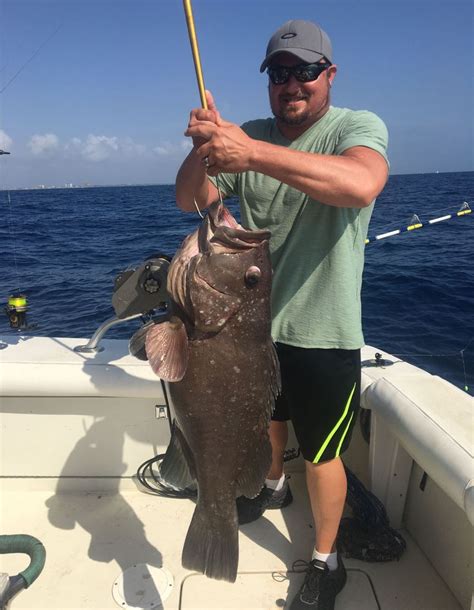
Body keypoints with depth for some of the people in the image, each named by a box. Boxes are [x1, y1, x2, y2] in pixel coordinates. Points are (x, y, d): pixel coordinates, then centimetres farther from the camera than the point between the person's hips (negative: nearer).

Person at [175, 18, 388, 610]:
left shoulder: (358, 127, -11)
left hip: (322, 334, -5)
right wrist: (203, 149, -24)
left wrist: (252, 152, -42)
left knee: (322, 455, 9)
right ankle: (273, 488, 59)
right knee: (266, 418, 28)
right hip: (255, 321, 5)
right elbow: (190, 202, -3)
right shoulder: (251, 135, 2)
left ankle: (326, 562, 35)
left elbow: (361, 184, -35)